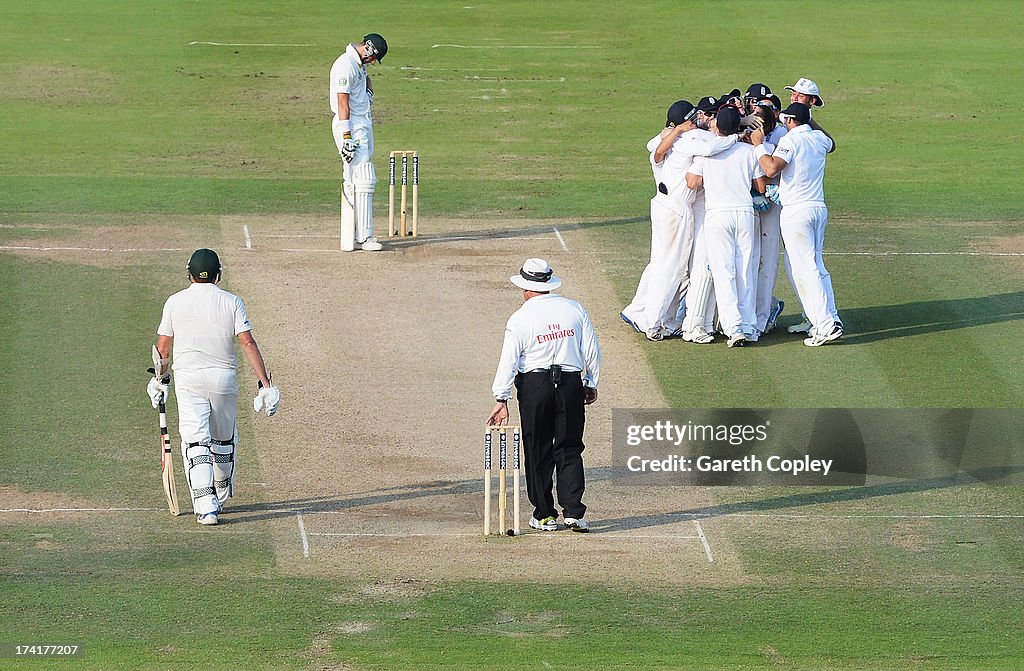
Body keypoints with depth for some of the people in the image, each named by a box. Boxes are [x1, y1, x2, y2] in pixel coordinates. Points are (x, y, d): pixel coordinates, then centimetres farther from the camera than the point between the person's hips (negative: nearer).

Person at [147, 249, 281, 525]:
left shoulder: (175, 302, 2)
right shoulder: (232, 302, 0)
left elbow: (163, 347, 7)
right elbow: (248, 343, -9)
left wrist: (161, 378, 24)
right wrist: (265, 383, -9)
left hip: (188, 379, -1)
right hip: (224, 377, 1)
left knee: (196, 442, -7)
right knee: (224, 440, 20)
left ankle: (205, 505, -22)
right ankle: (221, 498, 35)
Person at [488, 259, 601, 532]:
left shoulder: (520, 319, -6)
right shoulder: (574, 310, 3)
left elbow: (508, 361, -7)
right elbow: (592, 352, 6)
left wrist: (502, 399, -4)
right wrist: (591, 384, 18)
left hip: (534, 386, -2)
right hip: (571, 384, 2)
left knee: (538, 452, 7)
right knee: (569, 450, 7)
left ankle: (544, 515, 9)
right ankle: (573, 512, -3)